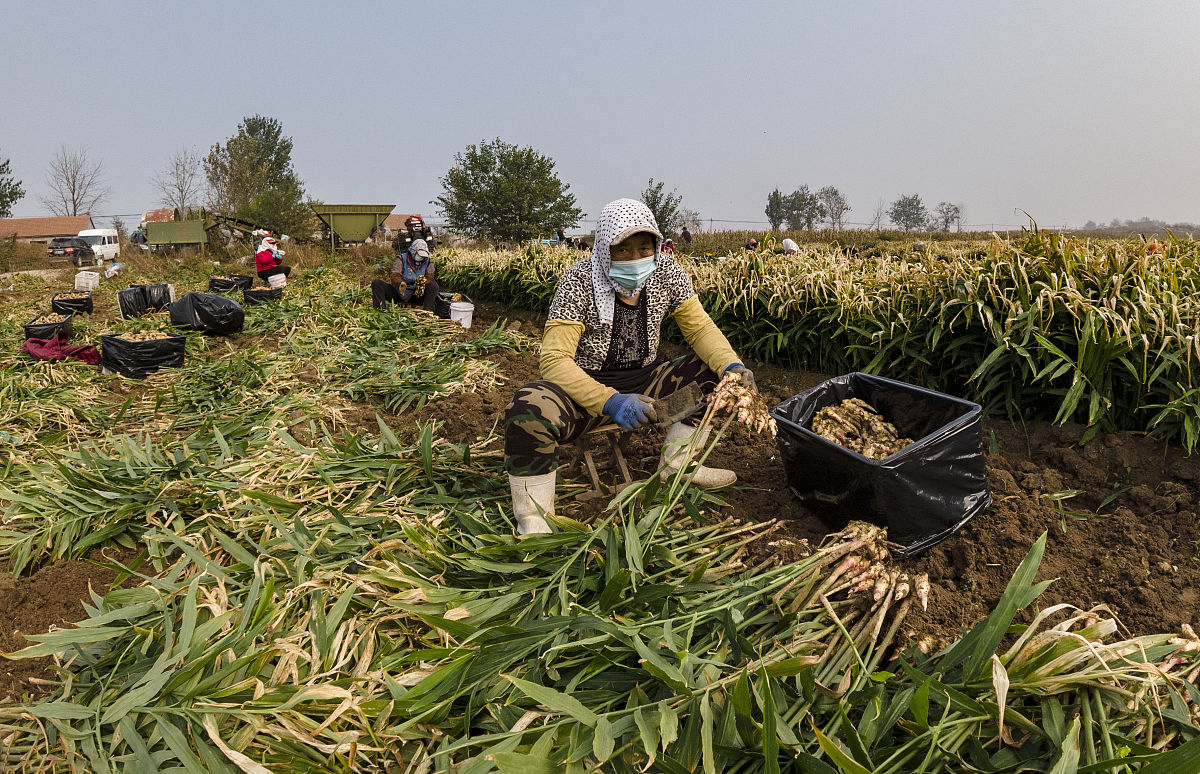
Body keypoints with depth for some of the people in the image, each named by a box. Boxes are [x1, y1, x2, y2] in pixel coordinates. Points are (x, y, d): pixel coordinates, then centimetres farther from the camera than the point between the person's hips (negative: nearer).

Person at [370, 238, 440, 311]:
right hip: (398, 293, 0)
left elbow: (429, 277, -8)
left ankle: (427, 312, -36)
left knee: (434, 285, -26)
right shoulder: (401, 259, -4)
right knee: (376, 283, -20)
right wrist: (400, 284, -43)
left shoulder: (428, 262, 4)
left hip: (416, 295, 0)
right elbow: (395, 276, -18)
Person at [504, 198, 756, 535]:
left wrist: (732, 365, -22)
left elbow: (700, 328, 1)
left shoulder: (667, 273, -4)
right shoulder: (579, 282, -19)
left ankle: (676, 467, 9)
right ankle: (533, 526, -17)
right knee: (528, 410, -36)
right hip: (587, 387, -5)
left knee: (716, 370, -7)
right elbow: (554, 359, -25)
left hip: (642, 384, 5)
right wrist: (610, 402, -39)